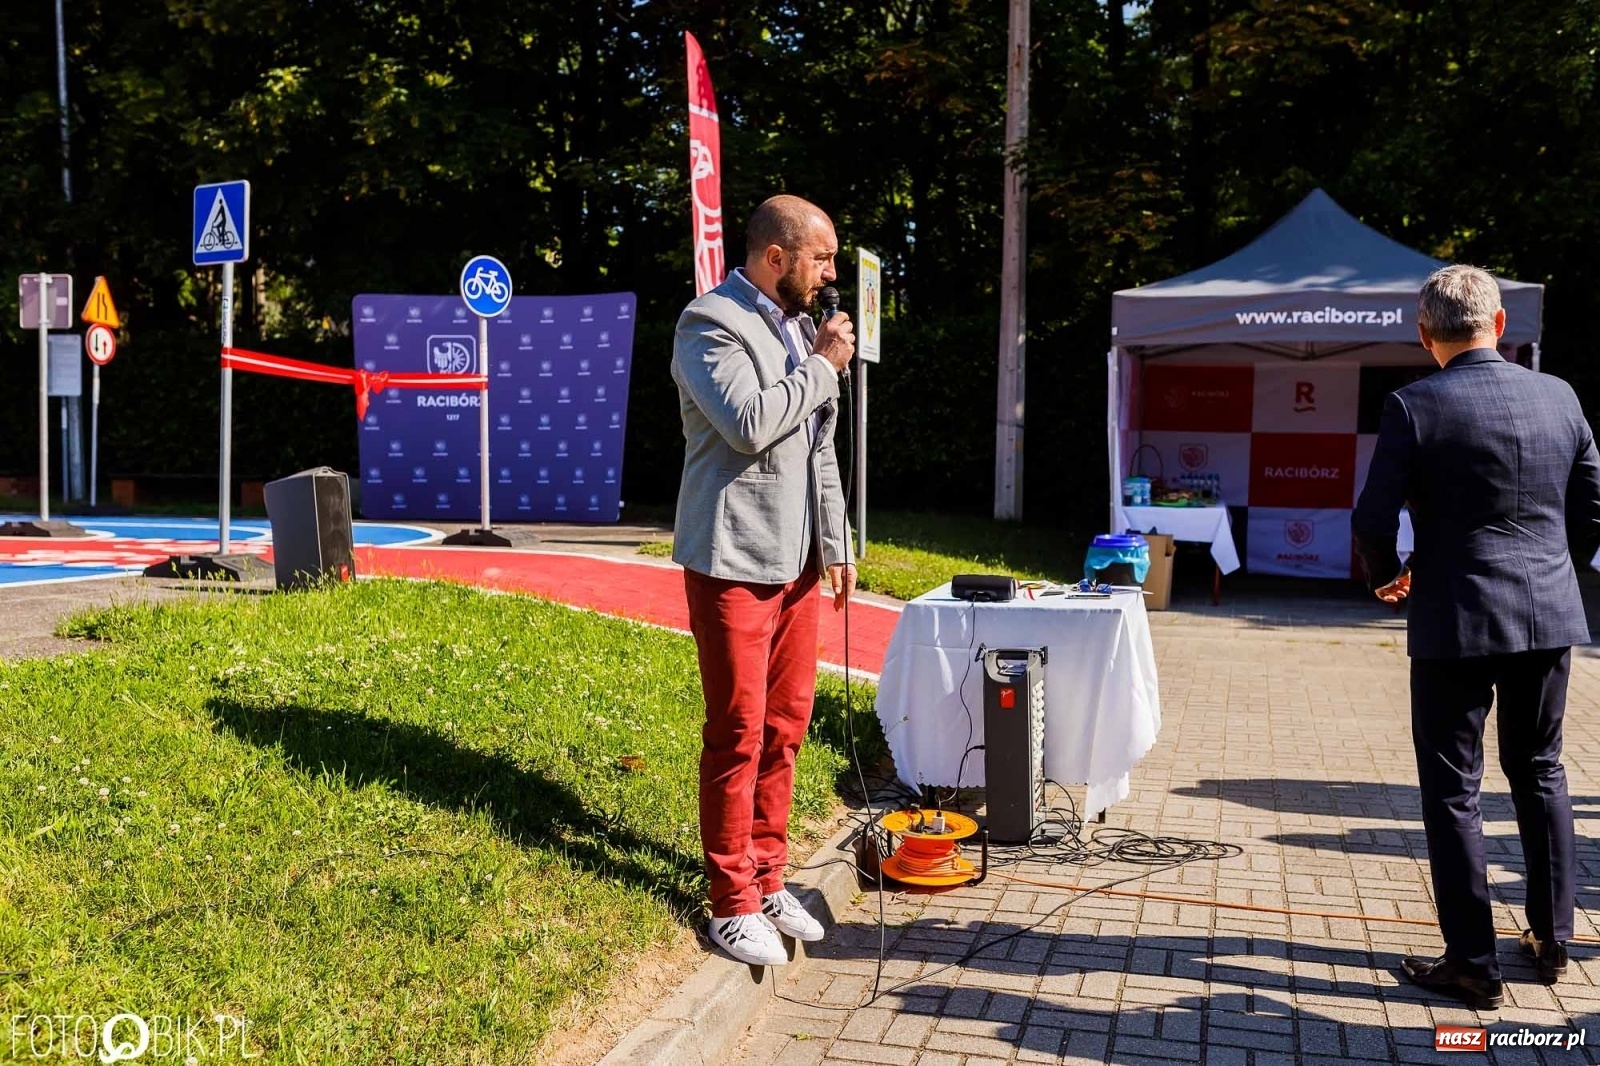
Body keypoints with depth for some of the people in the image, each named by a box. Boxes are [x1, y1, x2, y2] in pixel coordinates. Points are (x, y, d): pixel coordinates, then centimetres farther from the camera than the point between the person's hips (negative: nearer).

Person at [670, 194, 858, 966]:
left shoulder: (798, 328, 15)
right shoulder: (711, 325, -10)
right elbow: (749, 422, -26)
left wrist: (836, 543, 17)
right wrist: (823, 367, -13)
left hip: (797, 558, 8)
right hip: (734, 561, -8)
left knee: (785, 728, 12)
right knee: (739, 735, -1)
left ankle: (767, 877, 26)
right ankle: (733, 904, 12)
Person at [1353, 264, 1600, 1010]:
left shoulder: (1415, 407, -12)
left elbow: (1373, 520, -12)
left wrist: (1385, 578, 8)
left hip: (1456, 620, -5)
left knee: (1452, 788, 5)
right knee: (1539, 770, 20)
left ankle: (1473, 965, 10)